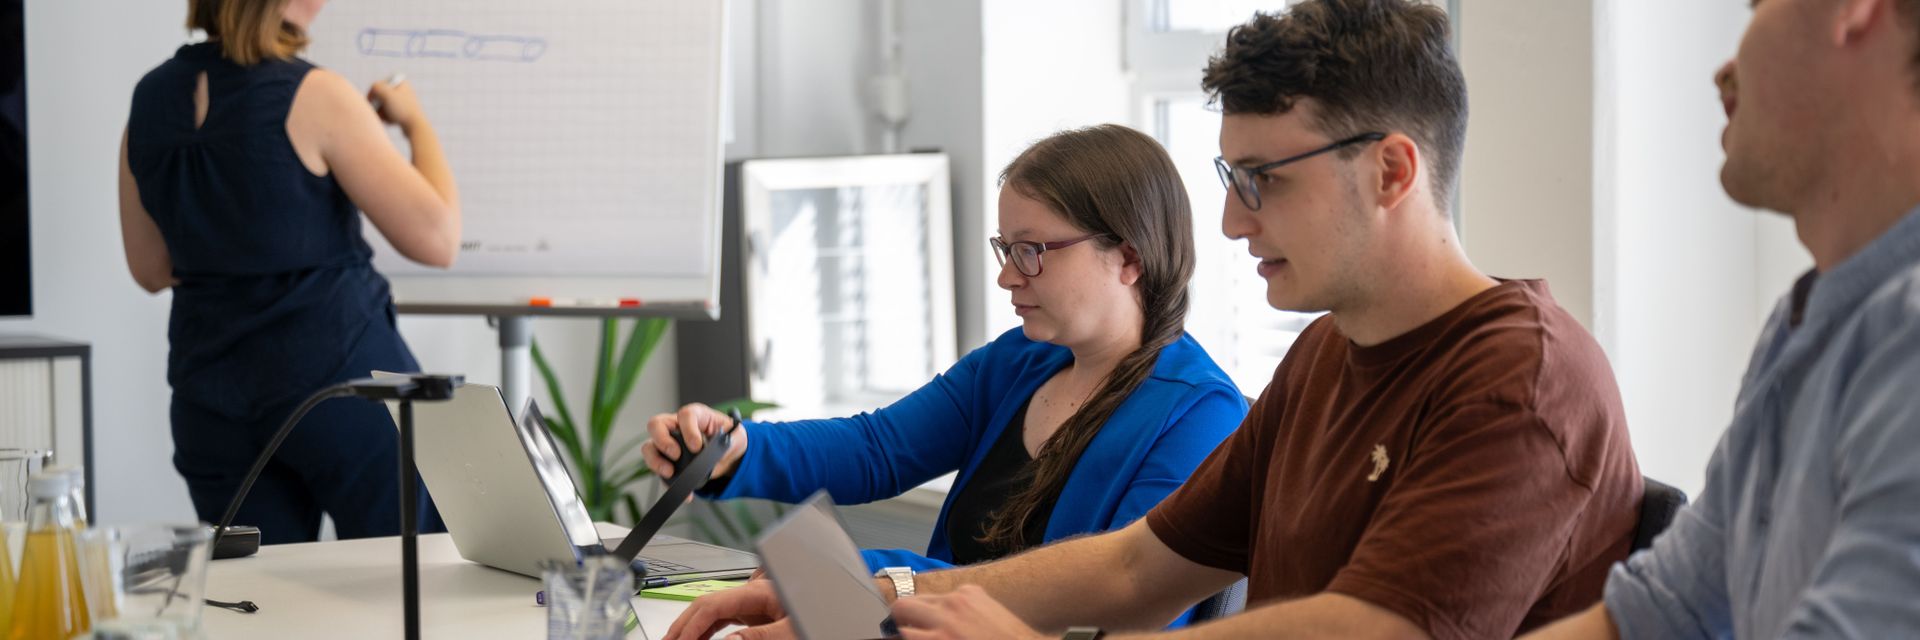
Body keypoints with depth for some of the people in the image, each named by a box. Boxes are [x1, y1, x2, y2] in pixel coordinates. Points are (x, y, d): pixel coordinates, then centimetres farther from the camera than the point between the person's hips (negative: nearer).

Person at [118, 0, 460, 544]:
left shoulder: (150, 99, 4)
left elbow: (150, 270, 13)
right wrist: (415, 121, -1)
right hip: (337, 366, -6)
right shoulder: (313, 97, -14)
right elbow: (436, 240, -16)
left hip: (213, 388, 6)